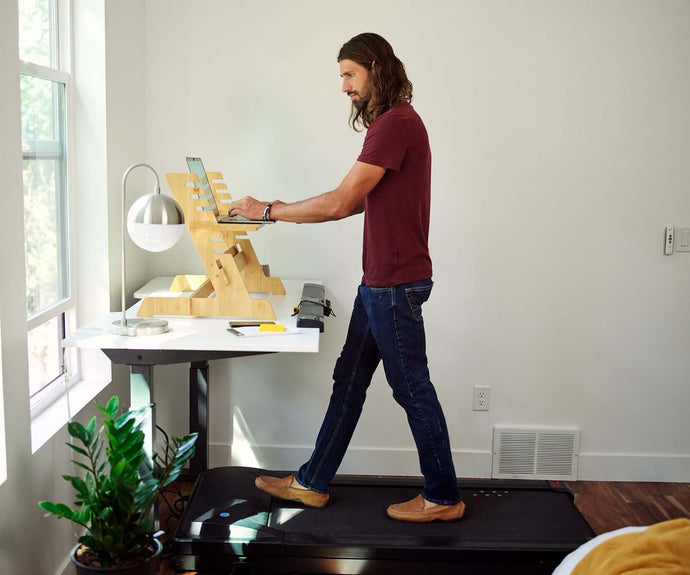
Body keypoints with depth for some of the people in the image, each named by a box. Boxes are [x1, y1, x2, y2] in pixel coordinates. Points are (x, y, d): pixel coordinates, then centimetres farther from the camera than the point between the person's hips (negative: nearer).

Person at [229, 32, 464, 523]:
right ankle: (312, 483, 26)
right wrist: (291, 211, 11)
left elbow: (341, 202, -21)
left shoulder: (396, 123, -18)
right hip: (381, 280, 10)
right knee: (349, 380, 15)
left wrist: (268, 211, -11)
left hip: (396, 284, -10)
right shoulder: (391, 122, 16)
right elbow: (364, 202, 17)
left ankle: (442, 498, 19)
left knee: (413, 389, 2)